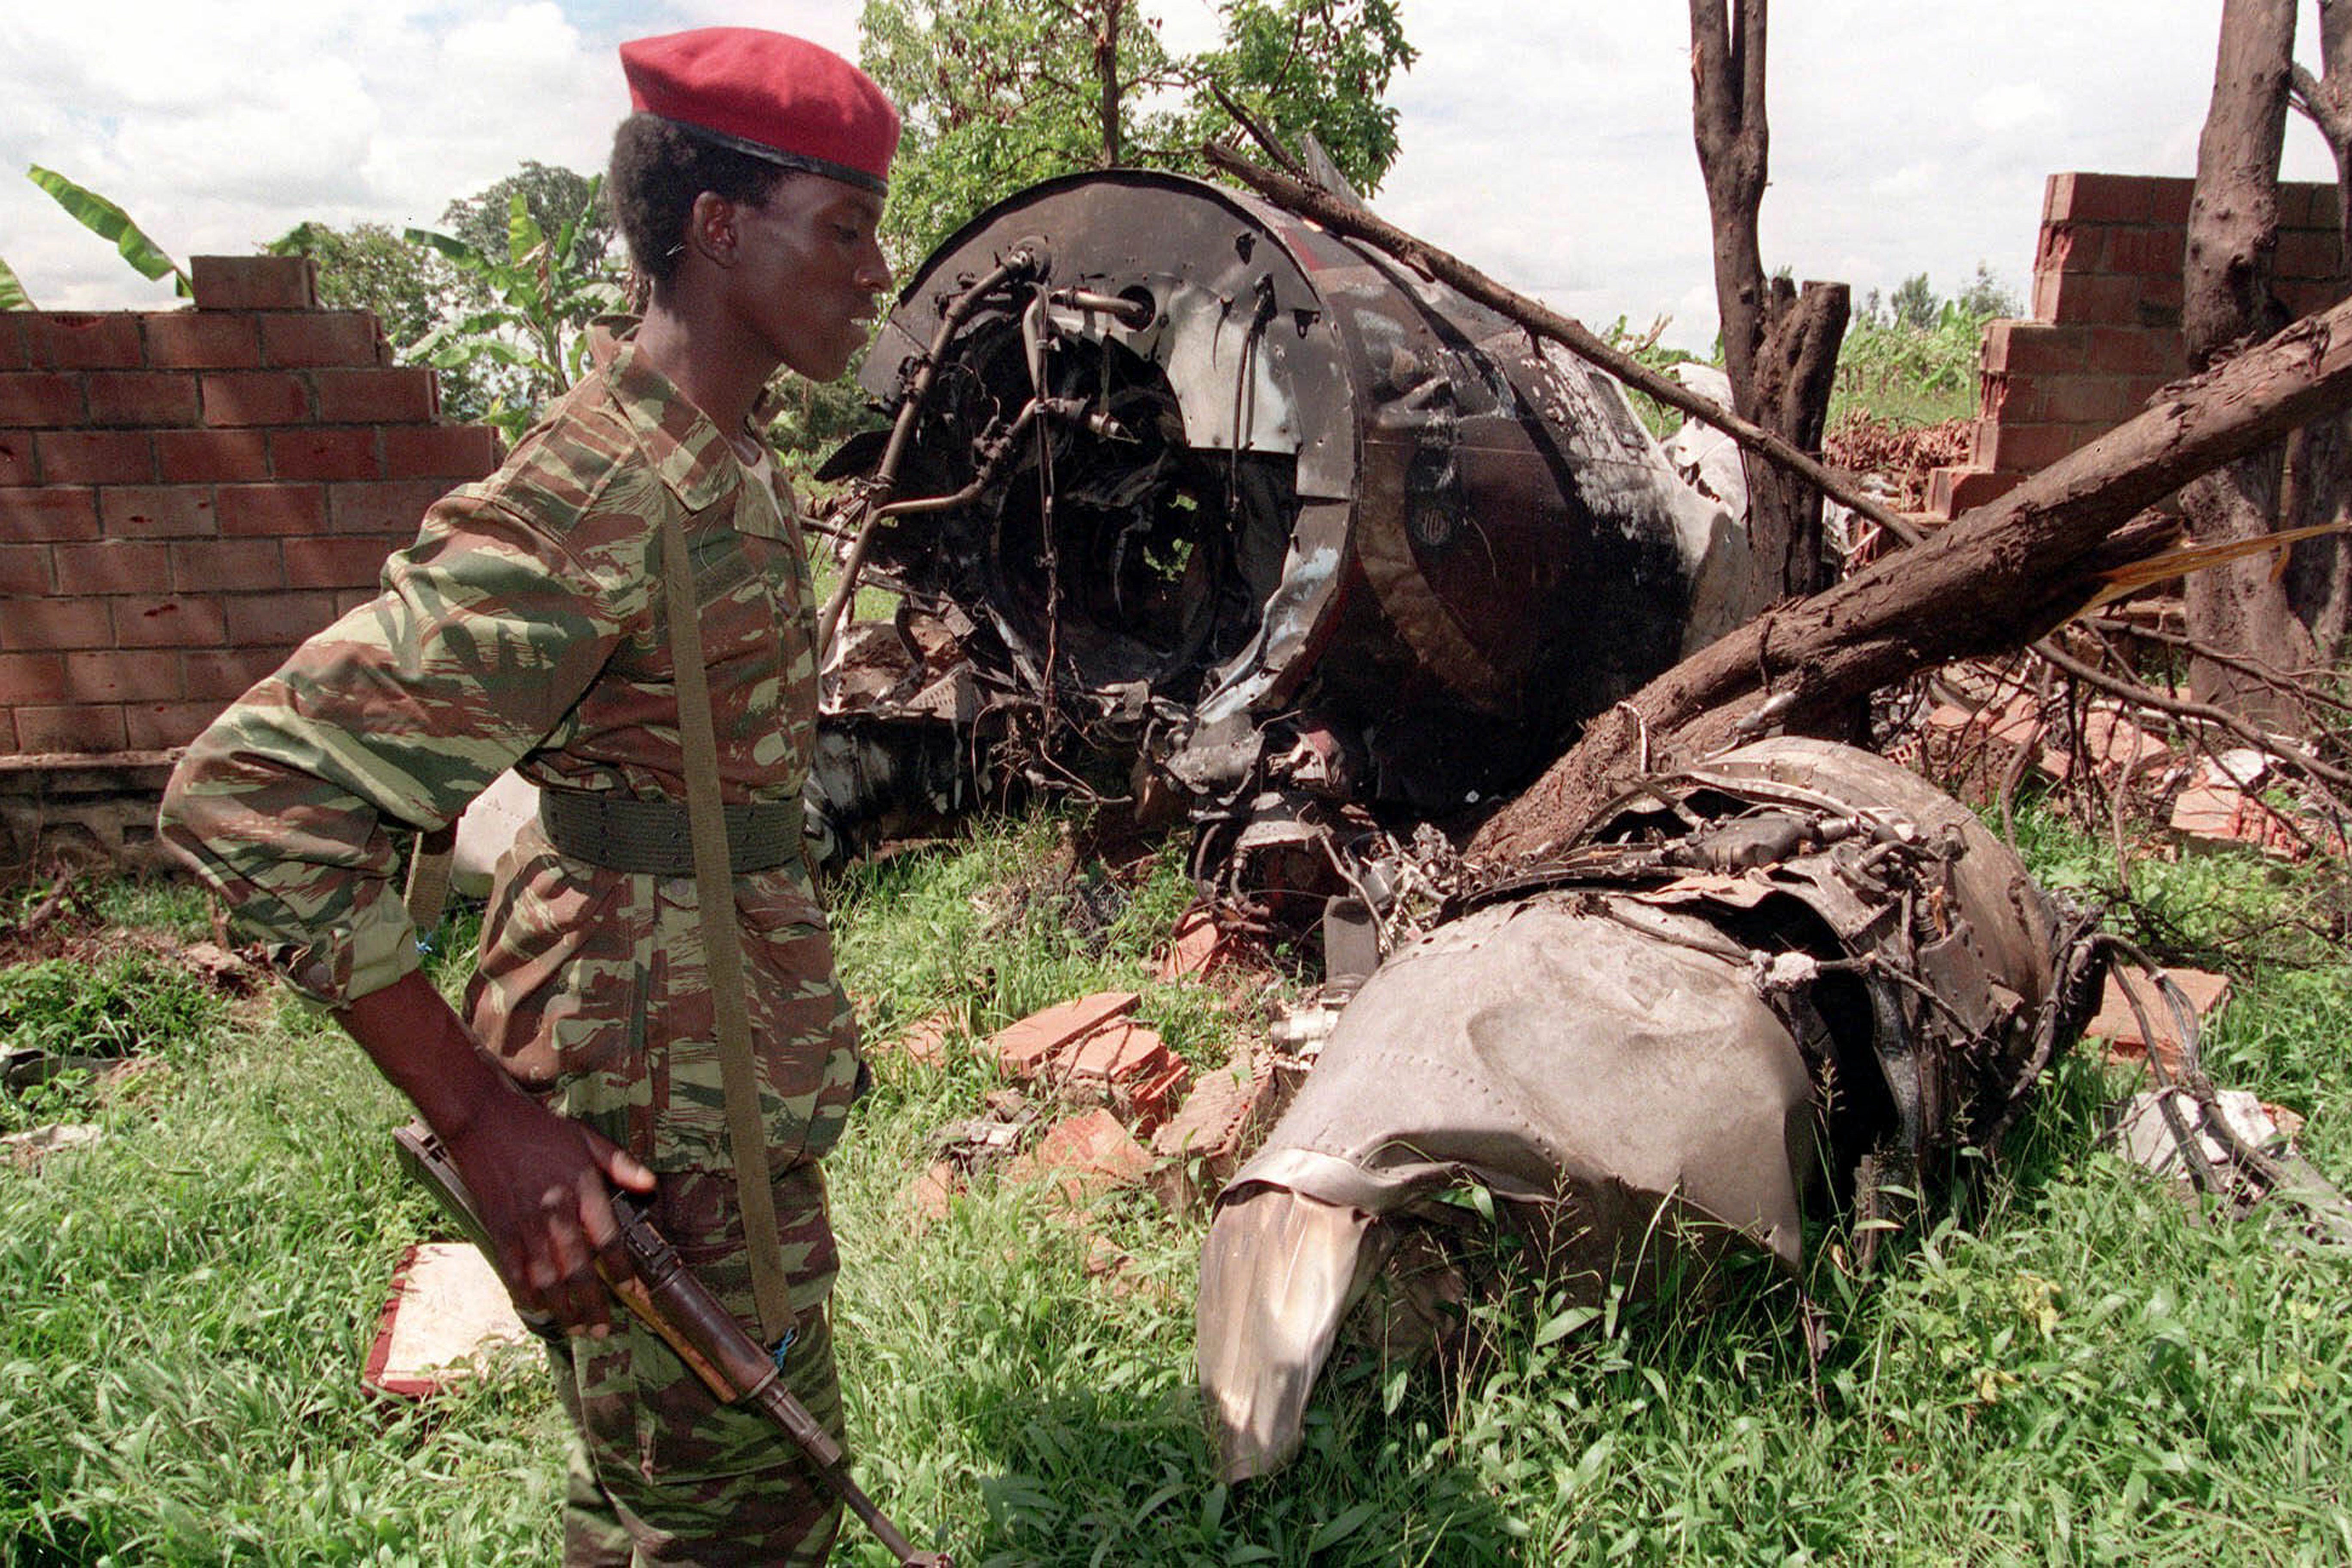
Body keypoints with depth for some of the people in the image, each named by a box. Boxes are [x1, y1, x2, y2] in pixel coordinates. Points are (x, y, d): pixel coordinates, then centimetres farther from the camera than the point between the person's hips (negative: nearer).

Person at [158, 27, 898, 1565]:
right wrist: (482, 1115, -25)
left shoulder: (722, 458, 7)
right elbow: (251, 792, -26)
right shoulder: (596, 502, -24)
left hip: (733, 1051, 9)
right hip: (665, 1104, -9)